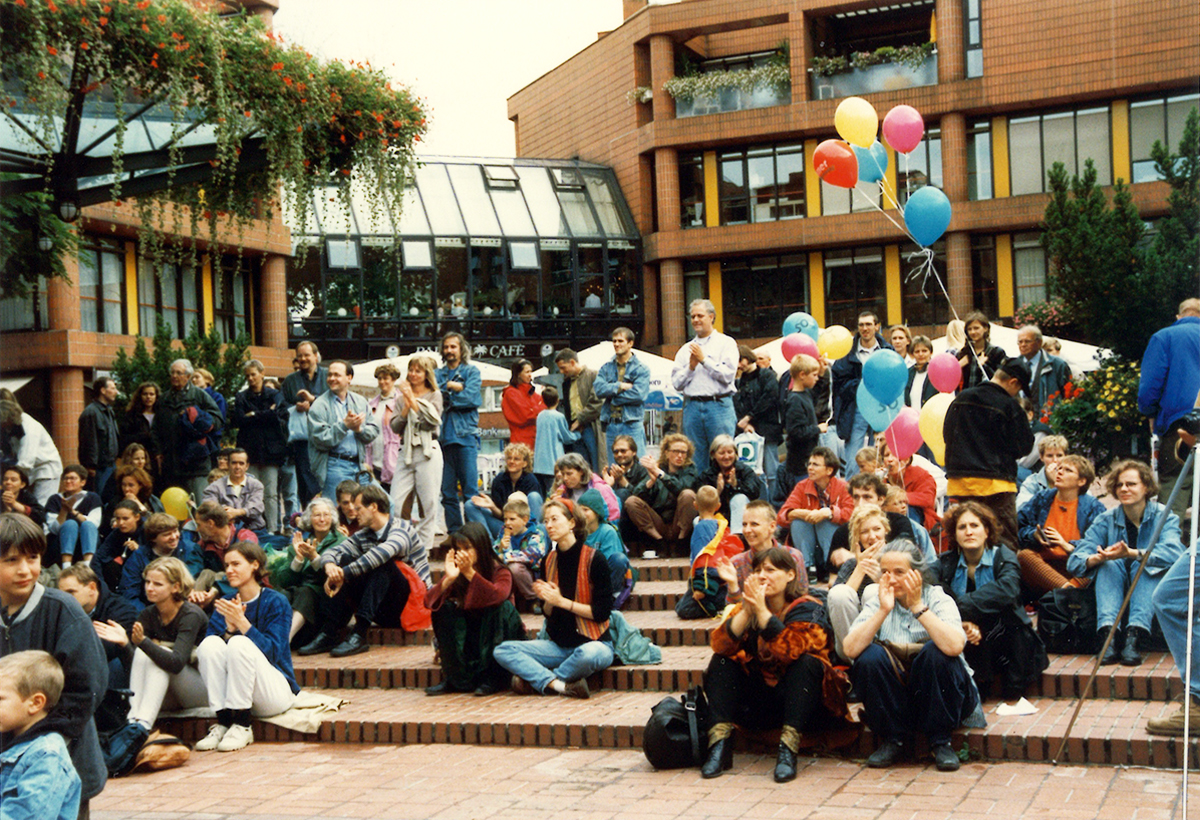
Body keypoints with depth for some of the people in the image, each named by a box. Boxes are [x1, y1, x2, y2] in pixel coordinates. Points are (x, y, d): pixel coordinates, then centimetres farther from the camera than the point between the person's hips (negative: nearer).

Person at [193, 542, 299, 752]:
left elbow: (272, 651, -15)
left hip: (276, 692, -4)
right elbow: (210, 653, -3)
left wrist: (241, 622, -23)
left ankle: (241, 726, -25)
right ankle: (223, 721, -21)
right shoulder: (224, 605, 8)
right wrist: (229, 627, -20)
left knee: (239, 643, -29)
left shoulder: (276, 602, -4)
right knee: (209, 644, -20)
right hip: (234, 693, 4)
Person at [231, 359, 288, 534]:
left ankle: (273, 529, -2)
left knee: (271, 494, -3)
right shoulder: (241, 397, 14)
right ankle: (253, 528, -6)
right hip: (249, 451, 1)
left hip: (270, 449, -1)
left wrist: (253, 415, -2)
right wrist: (265, 415, -5)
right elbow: (236, 420, -2)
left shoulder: (274, 395, 12)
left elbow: (278, 415, -6)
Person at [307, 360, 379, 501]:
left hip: (357, 464, 5)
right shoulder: (319, 405, -3)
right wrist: (345, 425, -16)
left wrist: (359, 429, -10)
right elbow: (320, 440, -12)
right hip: (334, 465, -5)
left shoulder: (360, 402, 13)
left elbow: (374, 431, 11)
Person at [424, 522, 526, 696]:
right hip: (468, 639, 3)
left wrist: (470, 573, -42)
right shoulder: (456, 573, -5)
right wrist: (449, 578, -30)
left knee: (503, 607, -30)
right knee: (443, 608, -17)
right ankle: (453, 679, -13)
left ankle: (493, 678, -20)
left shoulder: (500, 571, -14)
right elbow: (429, 602, -16)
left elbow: (498, 596, -37)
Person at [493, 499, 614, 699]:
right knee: (502, 650, -12)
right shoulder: (549, 561, 7)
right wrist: (548, 601, -9)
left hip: (594, 642, -5)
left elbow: (602, 611, -12)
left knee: (588, 654, -41)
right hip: (559, 644, 6)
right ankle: (561, 685, -23)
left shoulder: (594, 559, -9)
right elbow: (548, 612, 13)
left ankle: (535, 679, -15)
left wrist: (562, 601, -14)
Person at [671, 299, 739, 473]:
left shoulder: (726, 343, 6)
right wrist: (691, 367, -5)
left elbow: (728, 375, -7)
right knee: (696, 458, 4)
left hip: (719, 405, -4)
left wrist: (704, 360, -7)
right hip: (692, 406, 4)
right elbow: (676, 383, 10)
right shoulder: (686, 349, 17)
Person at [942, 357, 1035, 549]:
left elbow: (947, 433, 15)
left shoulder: (961, 399, 7)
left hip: (959, 481, 5)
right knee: (1005, 541, -3)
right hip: (996, 482, -5)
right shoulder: (1009, 406, -9)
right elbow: (1023, 446, -4)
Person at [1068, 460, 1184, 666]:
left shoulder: (1164, 516, -4)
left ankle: (1135, 636, -46)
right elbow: (1075, 560, -12)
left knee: (1143, 564, -29)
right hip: (1115, 589, 2)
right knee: (1109, 564, -25)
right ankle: (1108, 633, -44)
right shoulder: (1106, 520, 1)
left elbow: (1172, 552, -27)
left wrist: (1132, 553, -42)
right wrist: (1098, 558, -35)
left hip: (1152, 588, -2)